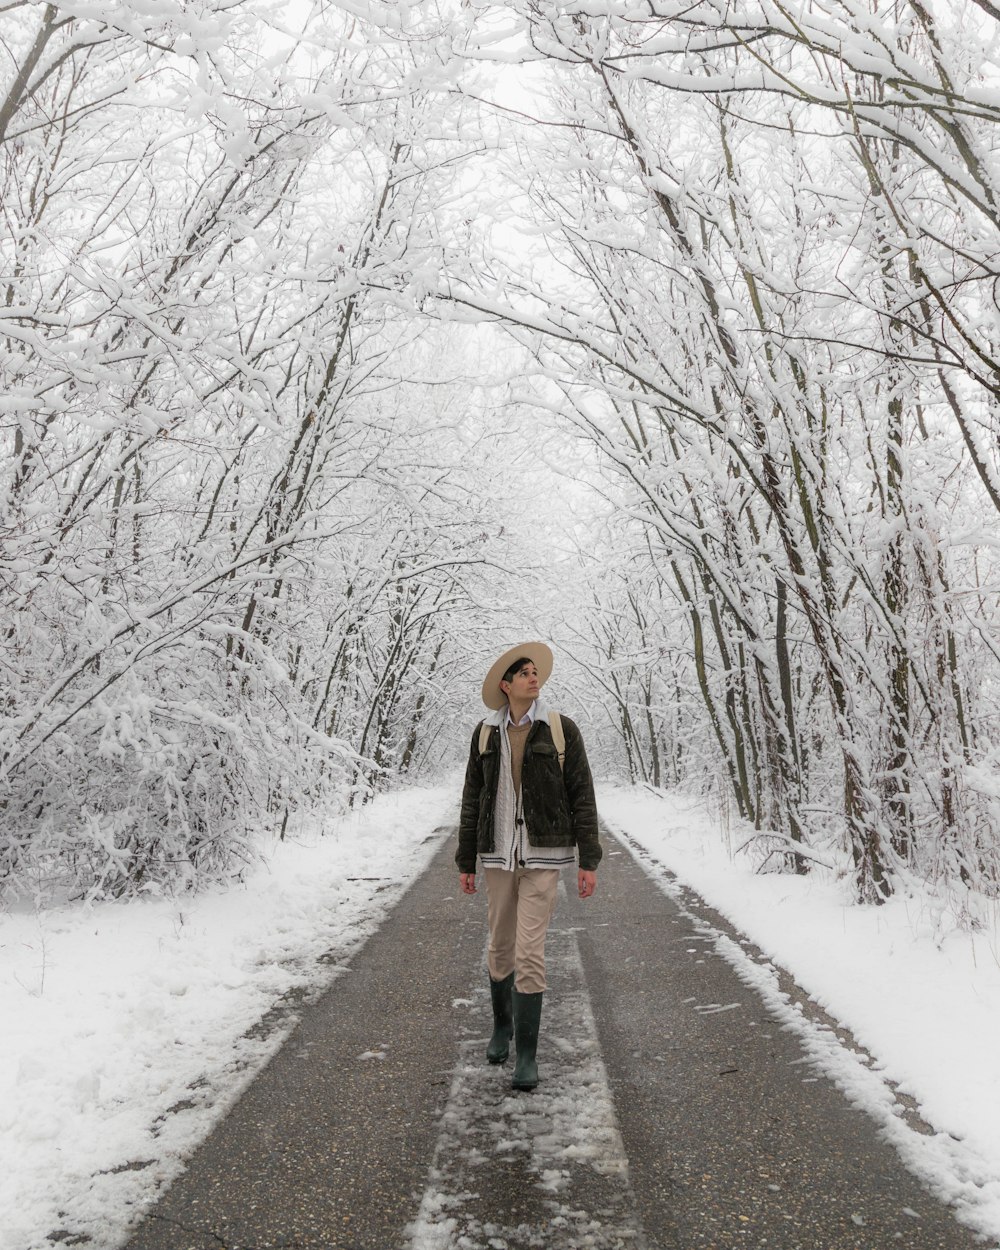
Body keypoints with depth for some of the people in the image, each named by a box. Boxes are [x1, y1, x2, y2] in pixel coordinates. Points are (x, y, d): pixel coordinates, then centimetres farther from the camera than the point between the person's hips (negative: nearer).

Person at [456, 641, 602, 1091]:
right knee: (500, 947, 14)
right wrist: (465, 862, 8)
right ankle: (502, 1025, 39)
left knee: (529, 952, -8)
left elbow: (582, 797, -3)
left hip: (543, 855, -3)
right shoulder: (486, 733, 4)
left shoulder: (562, 730, -4)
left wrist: (588, 861, -7)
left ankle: (526, 1054, 4)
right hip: (498, 854, 3)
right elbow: (473, 800, 8)